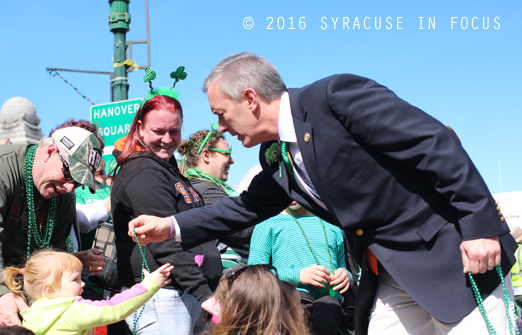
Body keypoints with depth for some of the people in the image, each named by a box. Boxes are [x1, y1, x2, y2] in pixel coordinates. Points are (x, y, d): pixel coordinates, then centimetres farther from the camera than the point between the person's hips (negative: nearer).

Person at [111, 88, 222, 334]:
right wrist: (203, 293, -23)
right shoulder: (143, 173, -11)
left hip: (187, 296, 10)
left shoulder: (166, 169, 20)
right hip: (162, 299, -10)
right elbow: (165, 244, -19)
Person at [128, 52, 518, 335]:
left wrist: (479, 225, -24)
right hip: (389, 279, 8)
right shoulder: (275, 155, 8)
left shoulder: (336, 95, -18)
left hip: (455, 256, -8)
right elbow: (249, 207, 24)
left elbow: (436, 144, -21)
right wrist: (172, 226, 17)